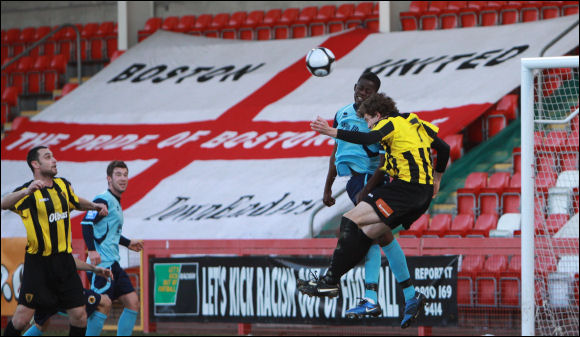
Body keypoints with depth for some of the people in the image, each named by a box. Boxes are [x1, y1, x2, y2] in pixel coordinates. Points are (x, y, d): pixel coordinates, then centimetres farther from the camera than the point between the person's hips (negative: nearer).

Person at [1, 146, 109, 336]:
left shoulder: (63, 185, 10)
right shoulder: (28, 192, -11)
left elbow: (76, 202, 32)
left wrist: (94, 206, 13)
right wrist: (27, 191, -49)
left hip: (64, 260, 5)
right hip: (38, 262, -5)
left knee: (79, 316, 1)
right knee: (22, 318, -8)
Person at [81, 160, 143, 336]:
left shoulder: (116, 203, 19)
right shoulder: (103, 200, -10)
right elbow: (86, 223, -21)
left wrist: (128, 243, 36)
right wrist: (92, 250, -29)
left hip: (113, 264, 10)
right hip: (102, 263, -10)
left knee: (133, 303, 5)